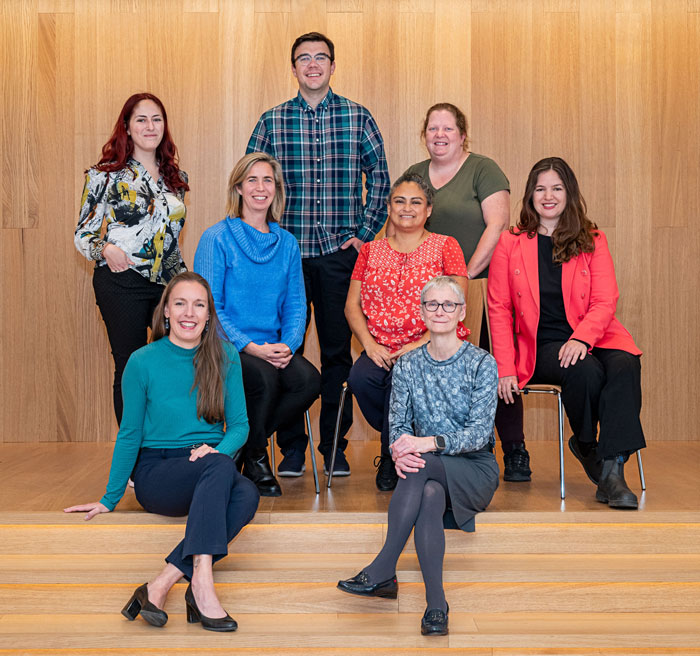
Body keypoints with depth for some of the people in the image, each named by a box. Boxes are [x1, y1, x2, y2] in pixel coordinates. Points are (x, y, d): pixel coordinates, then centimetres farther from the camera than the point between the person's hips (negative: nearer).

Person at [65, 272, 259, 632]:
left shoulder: (225, 356, 4)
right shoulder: (142, 362, -3)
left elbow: (239, 424, 5)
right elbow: (130, 435, 4)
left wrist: (216, 449, -17)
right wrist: (109, 500, 6)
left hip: (210, 469, 3)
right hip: (156, 472, -3)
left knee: (247, 495, -32)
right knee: (221, 466, -35)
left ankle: (162, 583, -33)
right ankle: (201, 579, -42)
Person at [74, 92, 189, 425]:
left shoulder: (176, 178, 13)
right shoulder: (105, 175, 0)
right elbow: (83, 235, 0)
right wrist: (106, 250, -21)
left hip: (169, 282, 4)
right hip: (122, 282, -4)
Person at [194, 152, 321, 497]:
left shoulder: (286, 243, 12)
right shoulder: (217, 238, -3)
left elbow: (295, 305, 11)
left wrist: (288, 344, -9)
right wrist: (250, 346, -18)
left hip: (271, 348, 4)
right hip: (225, 349, -4)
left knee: (309, 379, -24)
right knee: (264, 377, -33)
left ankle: (247, 441, 0)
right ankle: (254, 458, -4)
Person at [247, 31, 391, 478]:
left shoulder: (358, 117, 6)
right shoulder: (272, 122, 7)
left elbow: (379, 178, 9)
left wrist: (365, 233, 2)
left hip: (340, 252, 0)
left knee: (338, 350, 4)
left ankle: (335, 446, 15)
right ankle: (292, 445, 14)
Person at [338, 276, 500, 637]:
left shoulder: (481, 363, -3)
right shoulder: (407, 365, 8)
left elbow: (480, 433, -13)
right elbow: (398, 424, 2)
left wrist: (430, 442, -30)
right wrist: (400, 452, -24)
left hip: (474, 471, -3)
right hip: (427, 472, 3)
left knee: (419, 465, -34)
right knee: (429, 498, -34)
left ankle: (381, 570, -31)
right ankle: (436, 604, -33)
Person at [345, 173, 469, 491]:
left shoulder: (445, 247, 7)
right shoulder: (371, 251, 17)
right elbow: (352, 304, 11)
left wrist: (422, 344, -17)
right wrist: (369, 343, -7)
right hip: (382, 349, 3)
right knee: (360, 378, -28)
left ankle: (391, 458, -8)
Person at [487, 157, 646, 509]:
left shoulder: (592, 241, 11)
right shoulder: (511, 243, 9)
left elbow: (605, 301, 1)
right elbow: (499, 309, 7)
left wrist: (581, 338, -20)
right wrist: (505, 368, -4)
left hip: (591, 338, 1)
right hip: (541, 345, -1)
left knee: (625, 365, -31)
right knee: (586, 371, -32)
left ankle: (611, 468, -32)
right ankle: (586, 447, -5)